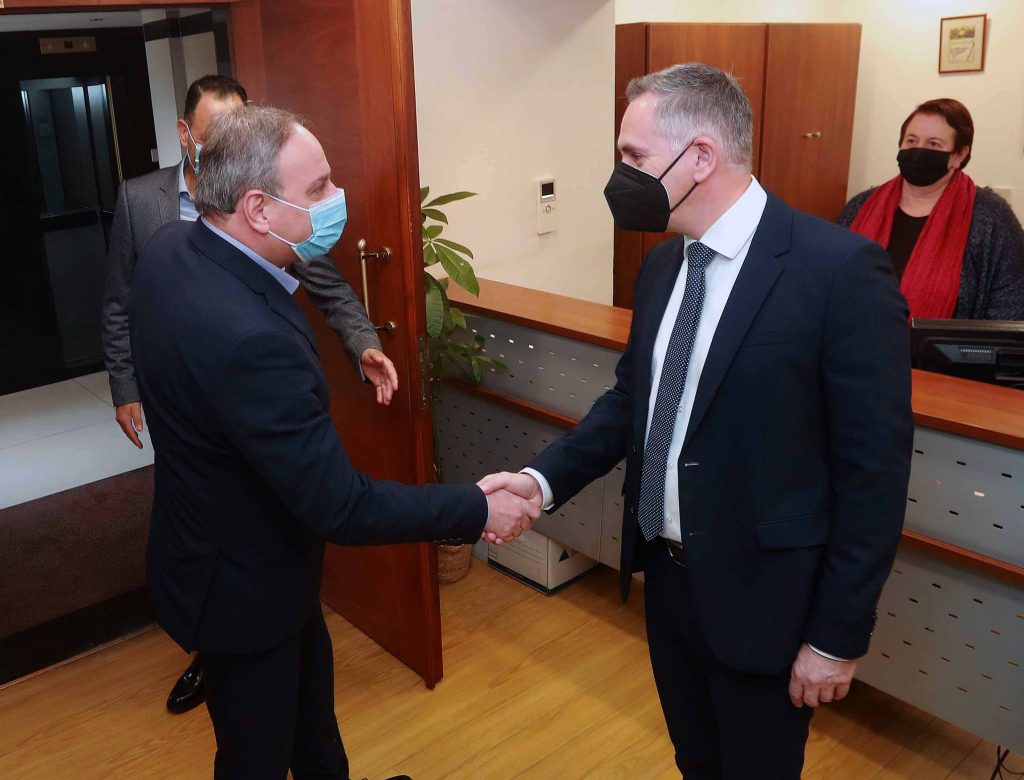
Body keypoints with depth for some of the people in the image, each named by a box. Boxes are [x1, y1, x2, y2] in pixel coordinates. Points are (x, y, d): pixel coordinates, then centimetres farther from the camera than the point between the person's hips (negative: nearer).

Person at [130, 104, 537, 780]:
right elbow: (340, 506, -33)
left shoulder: (170, 247, -10)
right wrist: (477, 510, -23)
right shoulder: (248, 336, -40)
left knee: (311, 699, 31)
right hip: (243, 584, -9)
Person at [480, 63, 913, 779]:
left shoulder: (842, 269, -20)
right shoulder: (662, 265, 2)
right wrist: (543, 478, -6)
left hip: (761, 593, -6)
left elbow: (875, 467, -17)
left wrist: (840, 635, -13)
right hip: (667, 573, 6)